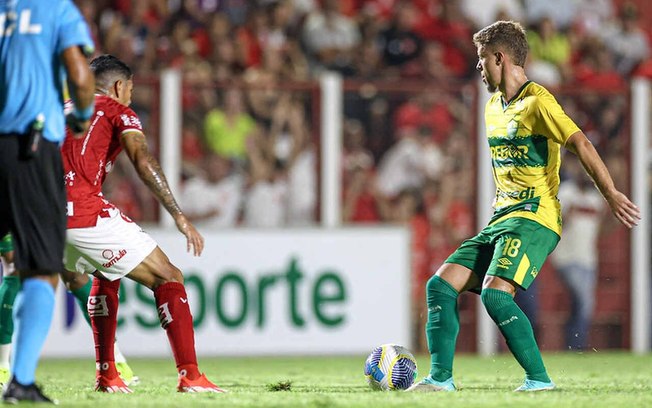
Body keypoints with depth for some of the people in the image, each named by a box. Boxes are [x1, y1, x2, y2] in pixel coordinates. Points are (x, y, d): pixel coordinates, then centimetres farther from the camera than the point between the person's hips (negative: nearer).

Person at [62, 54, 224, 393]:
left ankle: (106, 375, 28)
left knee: (105, 277, 33)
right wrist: (179, 216, -13)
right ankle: (189, 376, -8)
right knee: (168, 278, 2)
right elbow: (143, 161, -10)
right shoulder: (117, 111, 7)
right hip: (87, 214, -7)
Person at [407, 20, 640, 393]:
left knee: (495, 294, -26)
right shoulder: (493, 106, 17)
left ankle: (540, 380, -17)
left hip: (535, 219, -9)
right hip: (501, 220, 9)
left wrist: (611, 193, -21)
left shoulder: (537, 101, -10)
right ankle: (440, 379, -2)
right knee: (441, 285, -2)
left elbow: (580, 144, -15)